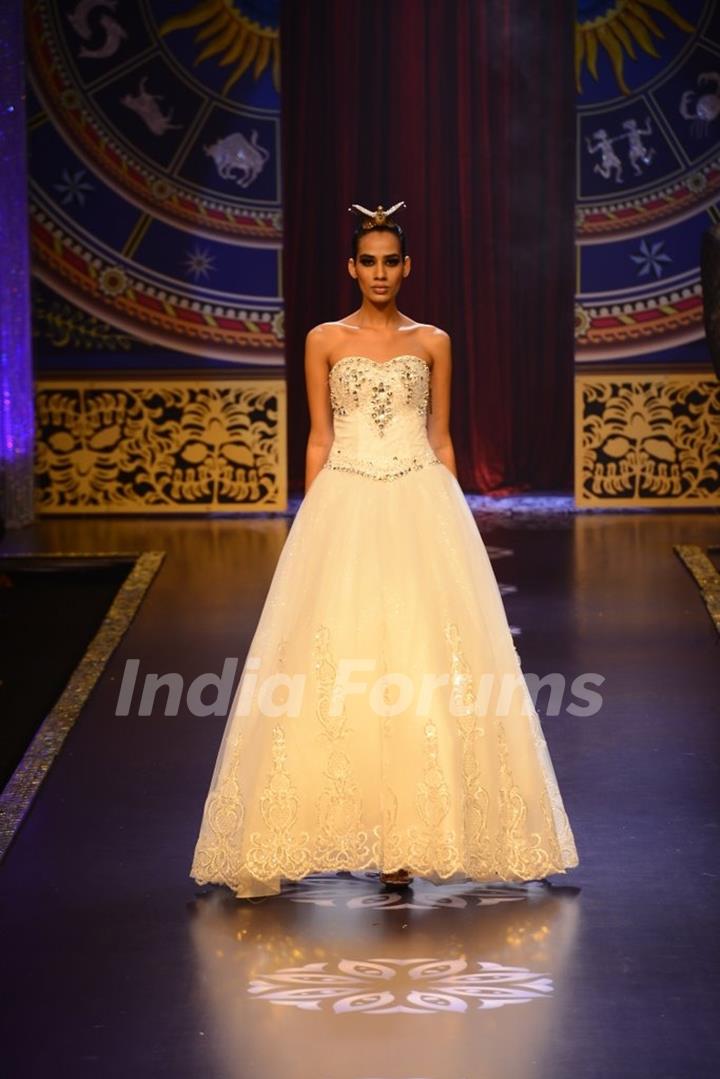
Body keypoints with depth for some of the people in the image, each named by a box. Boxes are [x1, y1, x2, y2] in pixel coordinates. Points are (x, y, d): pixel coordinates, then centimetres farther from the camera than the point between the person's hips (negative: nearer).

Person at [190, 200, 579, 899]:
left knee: (420, 661, -4)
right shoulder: (325, 341, 7)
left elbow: (440, 438, 11)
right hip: (345, 510, 0)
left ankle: (406, 836, 1)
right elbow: (319, 439, 6)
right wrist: (315, 524, 0)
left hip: (419, 509, 1)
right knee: (339, 664, -6)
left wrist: (452, 521, 5)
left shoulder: (432, 342, 10)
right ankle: (352, 825, 4)